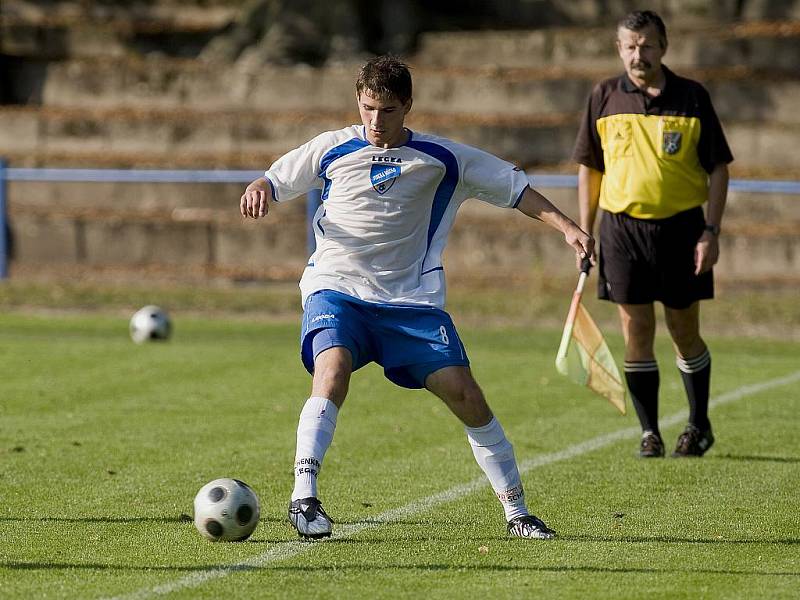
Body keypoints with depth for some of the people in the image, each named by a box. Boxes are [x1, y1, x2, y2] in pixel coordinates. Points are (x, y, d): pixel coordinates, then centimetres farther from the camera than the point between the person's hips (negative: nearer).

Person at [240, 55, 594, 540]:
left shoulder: (441, 158, 4)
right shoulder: (333, 149, 4)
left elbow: (513, 187, 10)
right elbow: (277, 179, 14)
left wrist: (567, 227, 2)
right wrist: (259, 190, -10)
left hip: (412, 299, 1)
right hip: (337, 287, -1)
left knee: (464, 393, -8)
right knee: (333, 370, -31)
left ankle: (517, 512, 4)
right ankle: (304, 497, -31)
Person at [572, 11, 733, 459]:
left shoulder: (692, 98, -1)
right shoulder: (605, 97, 4)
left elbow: (718, 168, 1)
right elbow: (589, 168, 11)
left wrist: (712, 232, -7)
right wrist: (585, 232, 5)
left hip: (681, 226, -1)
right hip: (622, 225, 1)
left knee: (685, 333, 4)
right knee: (636, 332, 0)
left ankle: (700, 426, 21)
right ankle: (649, 433, 9)